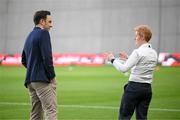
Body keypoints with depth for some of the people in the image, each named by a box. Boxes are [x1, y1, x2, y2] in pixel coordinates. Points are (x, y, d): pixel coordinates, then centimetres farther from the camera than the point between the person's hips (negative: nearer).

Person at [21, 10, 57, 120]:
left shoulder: (29, 36, 20)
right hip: (43, 79, -9)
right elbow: (47, 57, -16)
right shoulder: (43, 33, -7)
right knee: (51, 111, -14)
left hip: (30, 80, 9)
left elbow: (24, 61, 25)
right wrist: (52, 76, -9)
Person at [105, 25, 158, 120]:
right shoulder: (154, 53, 10)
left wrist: (113, 59, -4)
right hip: (147, 88, 7)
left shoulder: (138, 52, -14)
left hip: (134, 87, -7)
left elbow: (123, 69, -17)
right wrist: (128, 59, 23)